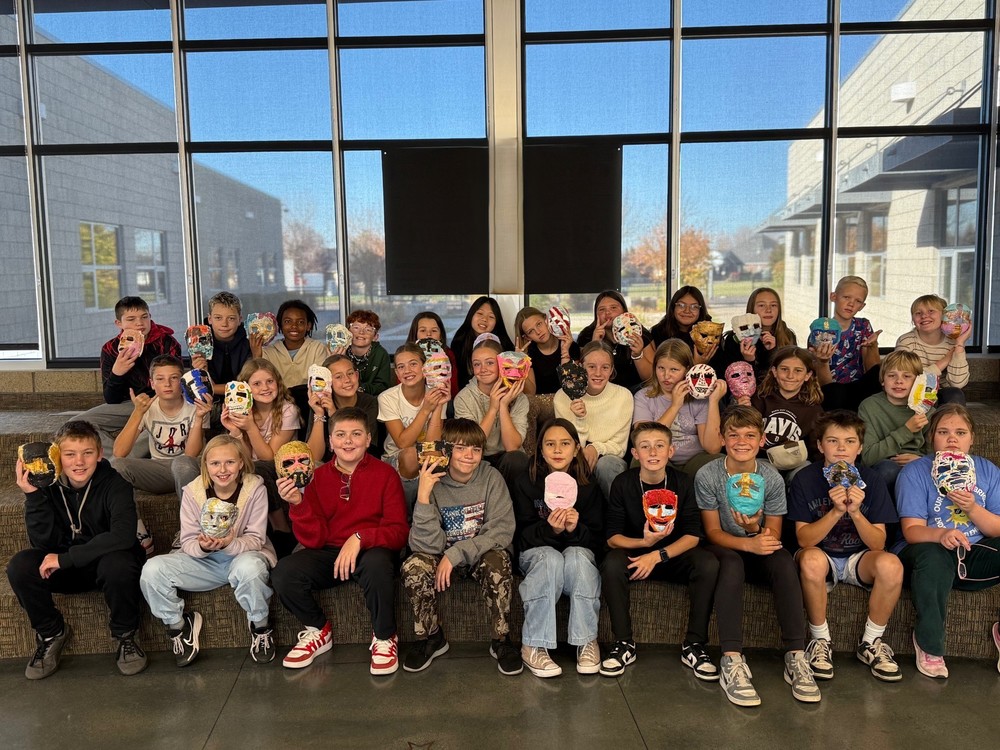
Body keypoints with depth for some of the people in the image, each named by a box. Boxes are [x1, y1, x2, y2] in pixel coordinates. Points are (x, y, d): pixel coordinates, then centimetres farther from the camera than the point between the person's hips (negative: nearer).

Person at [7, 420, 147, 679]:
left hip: (106, 563, -4)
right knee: (20, 566, -21)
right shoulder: (48, 486, -8)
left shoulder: (114, 484, -18)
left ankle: (125, 634, -9)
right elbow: (43, 544, -15)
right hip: (68, 570, 4)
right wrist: (32, 495, -25)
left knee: (118, 562, -36)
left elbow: (124, 536, -32)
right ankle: (51, 631, 5)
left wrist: (66, 558, -30)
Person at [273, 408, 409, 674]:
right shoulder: (318, 477, 3)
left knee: (376, 563, -37)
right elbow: (313, 540, -2)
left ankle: (384, 638, -8)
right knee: (283, 573, -22)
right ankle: (318, 630, 9)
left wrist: (359, 538, -26)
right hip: (330, 553, 3)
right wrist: (298, 503, -18)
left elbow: (399, 531, -10)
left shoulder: (385, 474, -4)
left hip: (372, 551, -3)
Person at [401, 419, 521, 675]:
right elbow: (428, 545, -21)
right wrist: (423, 497, -33)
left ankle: (501, 640, -12)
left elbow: (502, 531, -18)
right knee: (413, 566, -27)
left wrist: (455, 554, -27)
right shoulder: (432, 482, -14)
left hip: (483, 553, -1)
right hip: (443, 556, 1)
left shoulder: (491, 478, -12)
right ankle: (430, 638, -3)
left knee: (497, 561, -32)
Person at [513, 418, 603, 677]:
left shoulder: (588, 487, 0)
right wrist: (551, 529, -25)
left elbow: (597, 539, -1)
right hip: (536, 551, -1)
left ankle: (587, 641, -24)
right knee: (551, 559, -35)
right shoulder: (526, 482, -3)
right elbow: (523, 534, -5)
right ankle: (533, 646, -29)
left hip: (579, 550, 1)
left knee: (577, 556, -34)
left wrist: (575, 529, -23)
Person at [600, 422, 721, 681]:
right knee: (612, 564, -32)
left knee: (708, 563, -28)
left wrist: (657, 555, -25)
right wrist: (643, 542, -30)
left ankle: (694, 645, -15)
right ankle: (624, 643, -17)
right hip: (635, 551, 0)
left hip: (674, 554, 1)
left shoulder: (682, 482, -8)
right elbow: (613, 537, -10)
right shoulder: (623, 483, -10)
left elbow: (693, 535, -11)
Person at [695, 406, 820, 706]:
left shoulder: (772, 478, -8)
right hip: (724, 547, -2)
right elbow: (713, 532, -12)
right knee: (732, 563, -36)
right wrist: (749, 543, -31)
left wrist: (755, 529, -29)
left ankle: (796, 657, -29)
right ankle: (732, 662, -39)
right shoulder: (707, 475, -14)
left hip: (759, 545, 2)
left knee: (784, 560, -31)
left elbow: (773, 535, -5)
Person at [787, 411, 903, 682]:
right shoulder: (805, 479, -10)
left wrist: (855, 512, -27)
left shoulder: (871, 481, -6)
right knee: (811, 559, -37)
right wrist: (836, 511, -28)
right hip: (822, 559, -2)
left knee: (891, 564, -30)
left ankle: (871, 643, -5)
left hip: (858, 559, 2)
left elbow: (878, 543, -9)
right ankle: (820, 641, -12)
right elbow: (804, 539, -14)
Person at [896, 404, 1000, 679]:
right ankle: (929, 645, -18)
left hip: (976, 556, 4)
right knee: (933, 554, -38)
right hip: (932, 551, -4)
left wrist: (972, 508, -17)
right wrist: (941, 534, -35)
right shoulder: (915, 471, -3)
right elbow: (912, 530, -12)